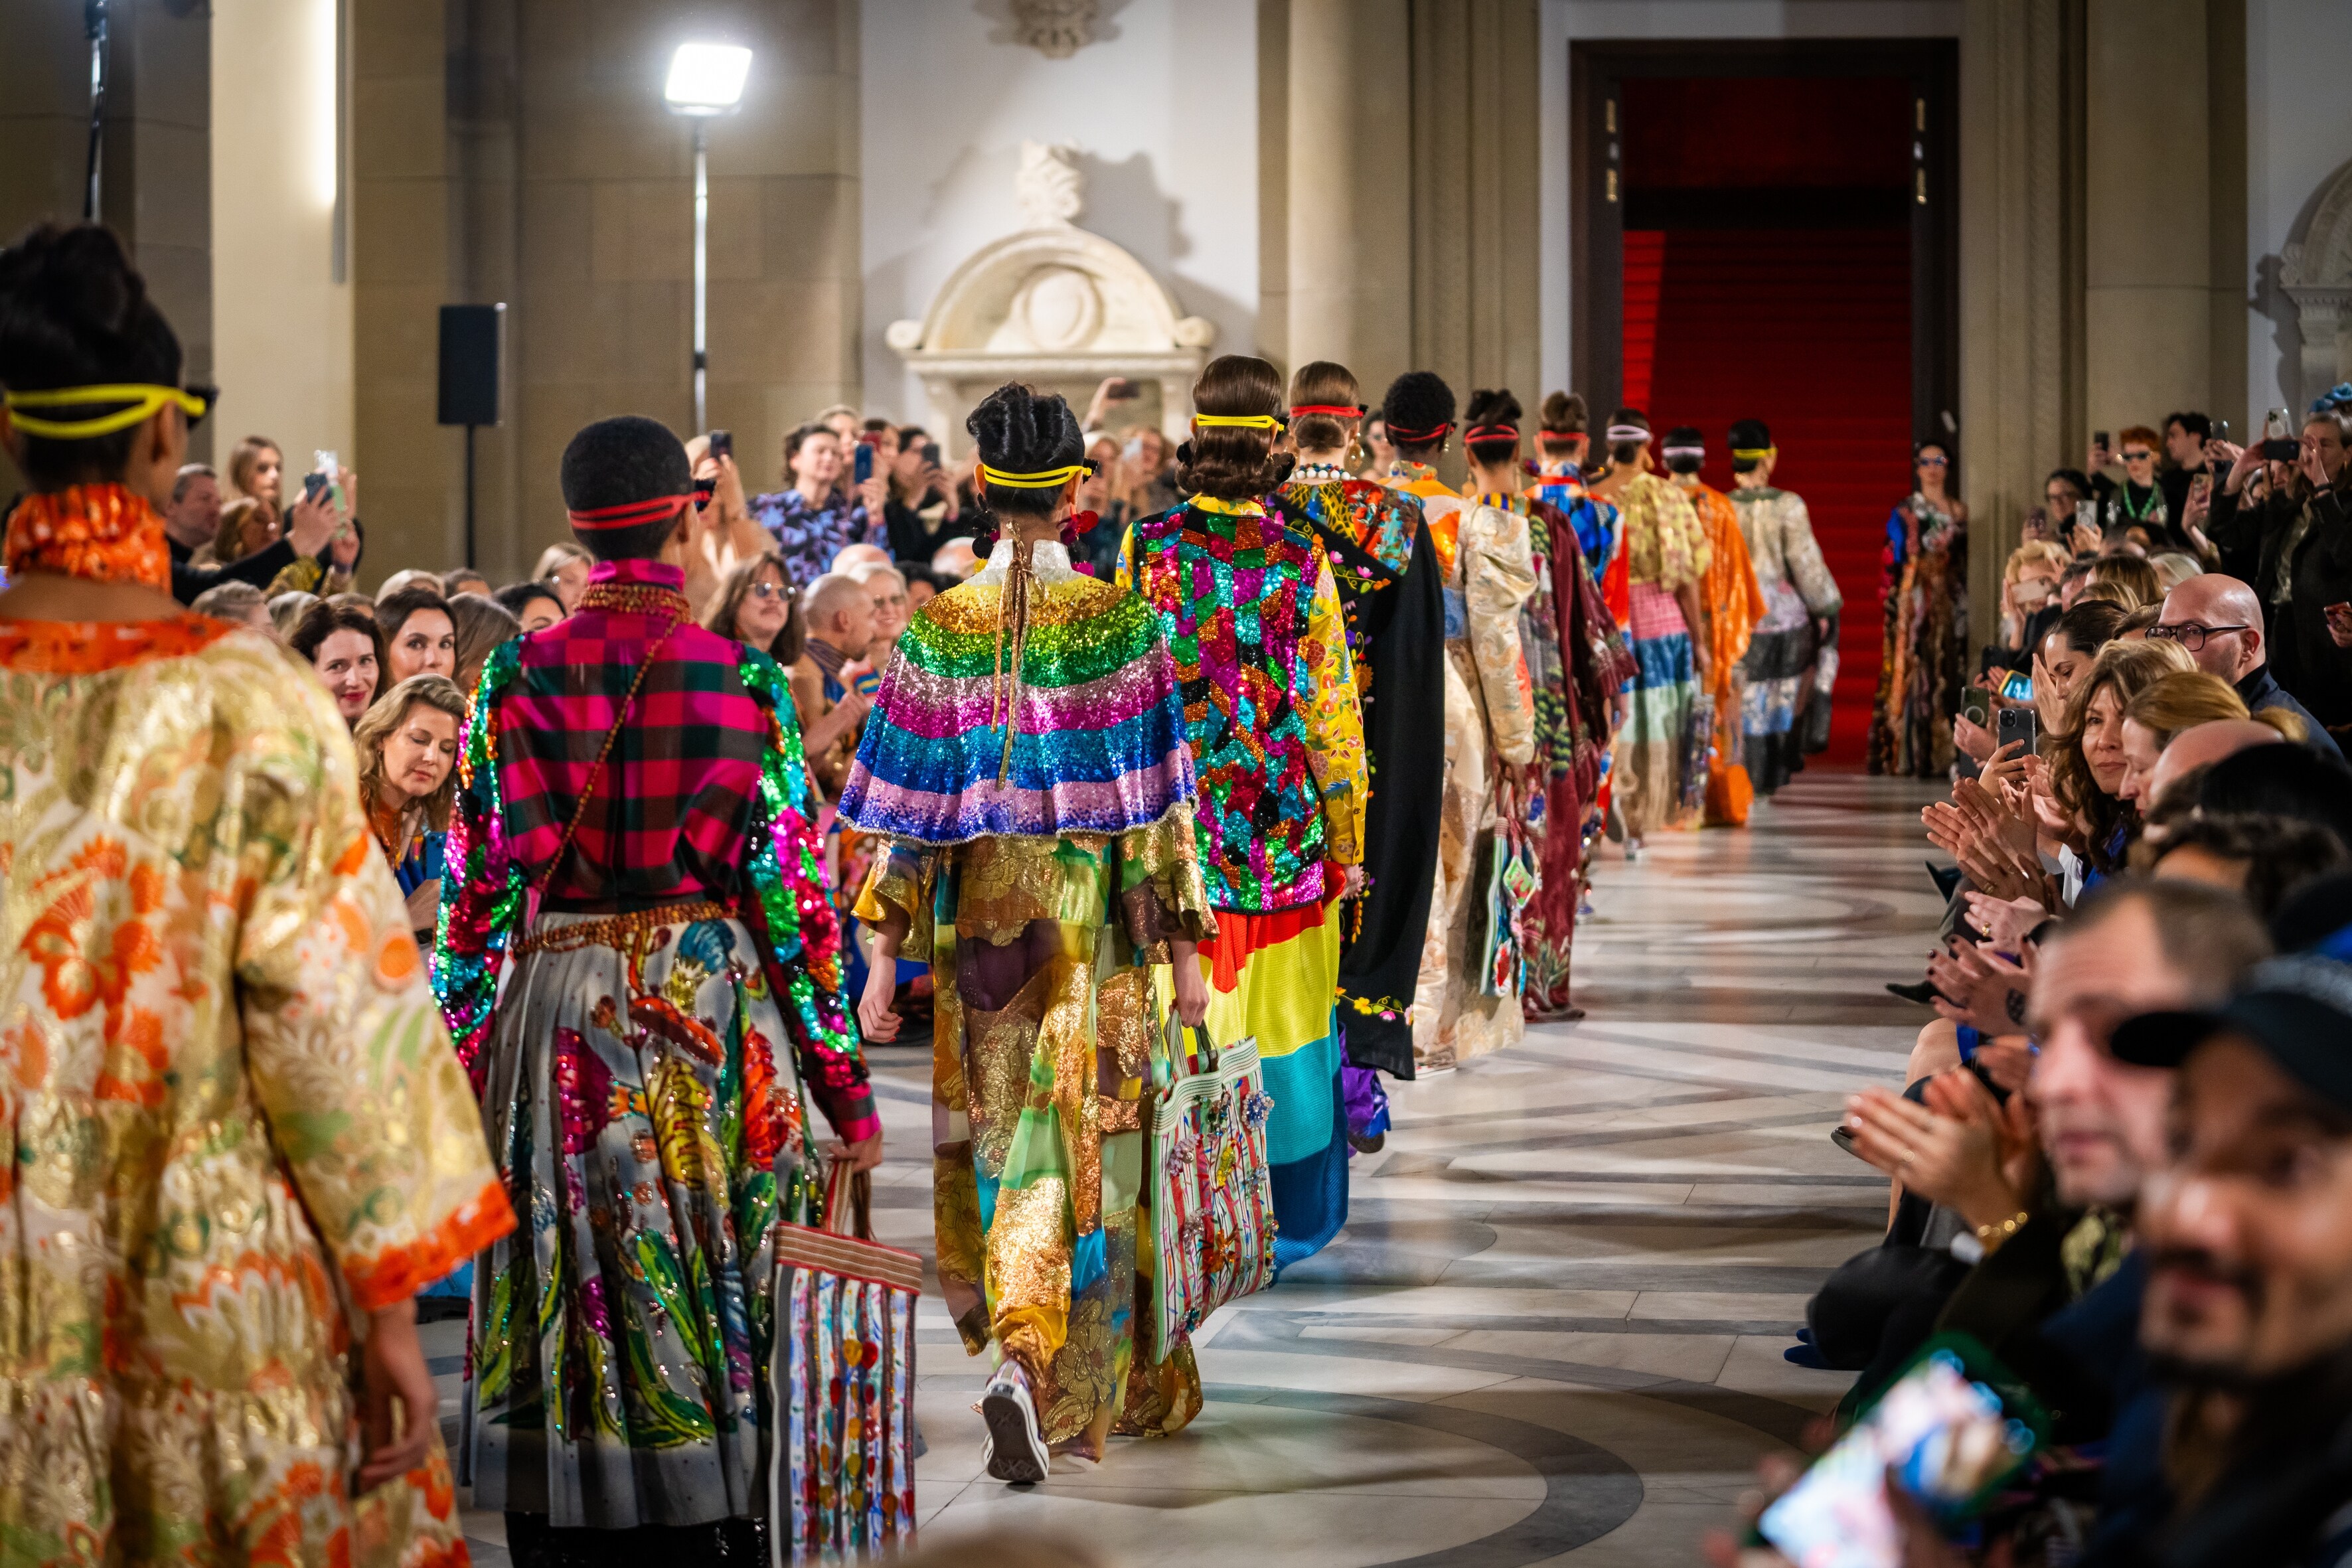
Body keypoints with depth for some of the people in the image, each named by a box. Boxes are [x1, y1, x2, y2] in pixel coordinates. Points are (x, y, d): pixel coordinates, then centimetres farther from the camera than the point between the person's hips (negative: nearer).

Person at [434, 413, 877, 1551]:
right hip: (715, 1000, -1)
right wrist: (845, 1085, 0)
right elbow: (791, 894, -6)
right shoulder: (741, 683, -7)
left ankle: (554, 1524, 17)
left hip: (557, 1013, 1)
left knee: (564, 1292, 10)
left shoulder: (517, 678, -3)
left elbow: (478, 890, -1)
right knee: (720, 1289, 9)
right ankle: (722, 1514, 15)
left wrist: (455, 1052, 9)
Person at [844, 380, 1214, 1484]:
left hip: (982, 924, 2)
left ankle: (1020, 1345, 29)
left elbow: (906, 811, -3)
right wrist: (1184, 948, -1)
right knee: (1080, 1147, 0)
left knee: (1001, 1140, 16)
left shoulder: (939, 629, -4)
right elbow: (1155, 802, -7)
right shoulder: (1117, 623, -9)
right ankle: (1033, 1370, -15)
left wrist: (884, 959, 1)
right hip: (1095, 925, -2)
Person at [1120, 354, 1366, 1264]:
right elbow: (1333, 713, -4)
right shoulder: (1303, 565, -9)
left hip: (1173, 824, 2)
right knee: (1282, 1018, 9)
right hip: (1282, 835, -1)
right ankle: (1287, 1220, 18)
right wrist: (1347, 839, 6)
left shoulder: (1144, 550, -5)